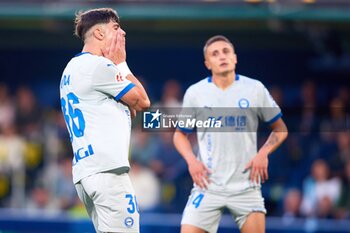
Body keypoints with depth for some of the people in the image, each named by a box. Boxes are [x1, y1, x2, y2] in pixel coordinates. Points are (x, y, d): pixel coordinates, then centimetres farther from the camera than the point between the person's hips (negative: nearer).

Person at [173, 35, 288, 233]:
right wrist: (191, 160, -5)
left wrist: (263, 153, -7)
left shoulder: (255, 89, 2)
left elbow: (280, 129, 10)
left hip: (246, 185, 0)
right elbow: (180, 134, 13)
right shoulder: (195, 93, 2)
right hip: (208, 185, 0)